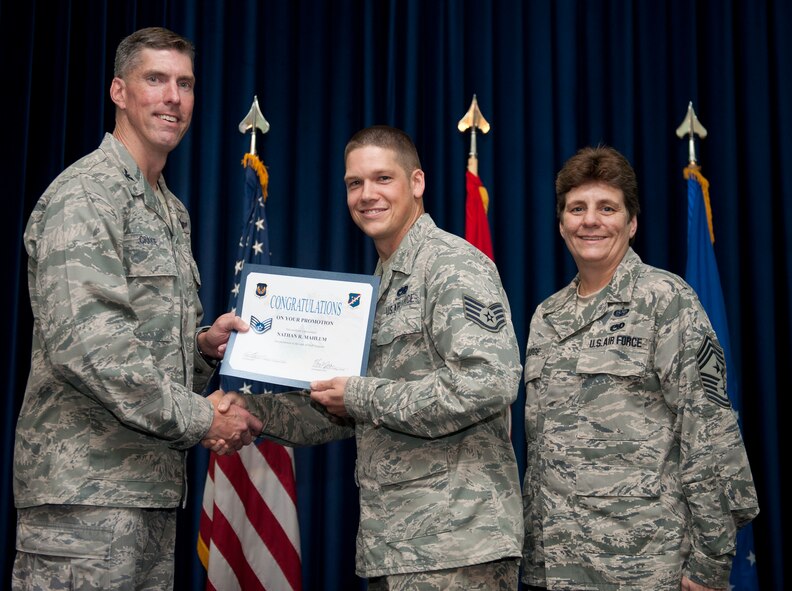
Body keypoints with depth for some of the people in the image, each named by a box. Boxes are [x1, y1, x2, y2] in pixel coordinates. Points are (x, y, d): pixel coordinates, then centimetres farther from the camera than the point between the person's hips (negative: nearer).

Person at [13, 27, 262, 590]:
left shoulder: (171, 211, 20)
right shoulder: (86, 192, -10)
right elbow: (81, 341, -22)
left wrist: (203, 345, 6)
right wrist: (200, 416, -16)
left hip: (153, 487, 9)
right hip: (88, 485, -9)